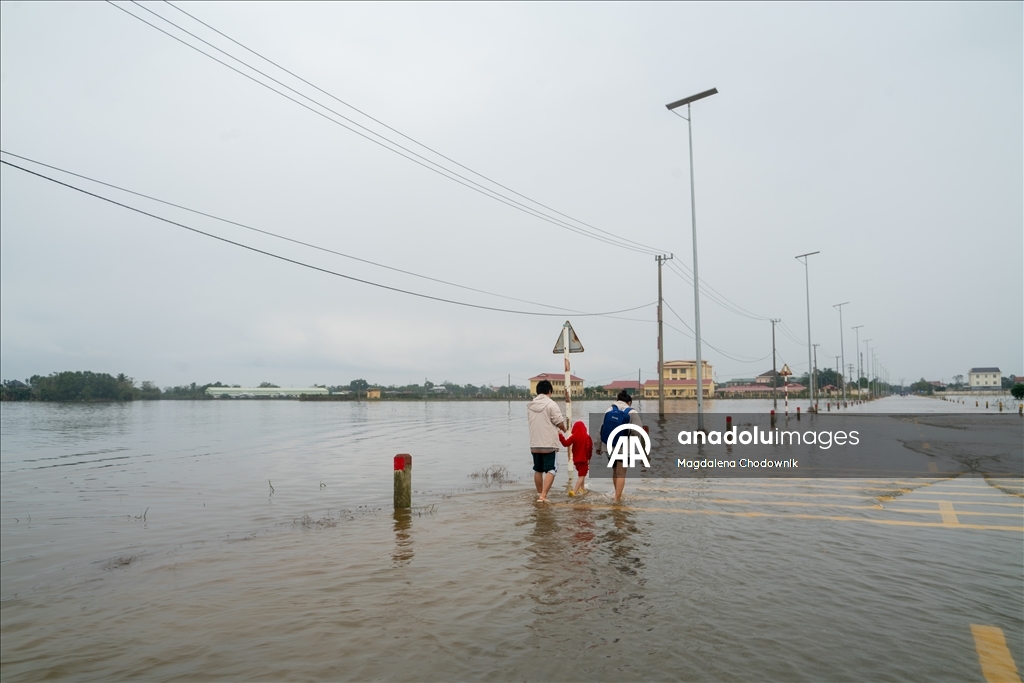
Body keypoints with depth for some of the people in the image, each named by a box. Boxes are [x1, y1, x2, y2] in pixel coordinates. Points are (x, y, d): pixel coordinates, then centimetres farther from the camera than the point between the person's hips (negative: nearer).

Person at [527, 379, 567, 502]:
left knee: (538, 470, 17)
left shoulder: (530, 405, 7)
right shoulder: (551, 404, -11)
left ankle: (540, 494, 28)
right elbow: (559, 422, -10)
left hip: (534, 444, 5)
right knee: (550, 470, -2)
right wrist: (564, 428, 14)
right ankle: (543, 495, -13)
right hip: (549, 444, -5)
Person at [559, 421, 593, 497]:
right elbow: (590, 448, -3)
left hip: (576, 459, 3)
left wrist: (560, 435, -3)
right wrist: (589, 458, 8)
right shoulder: (587, 437, -6)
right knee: (581, 475, -3)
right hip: (584, 459, -3)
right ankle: (574, 491, -16)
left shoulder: (574, 437, -7)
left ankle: (582, 489, 32)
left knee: (581, 474, 23)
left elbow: (566, 444, -10)